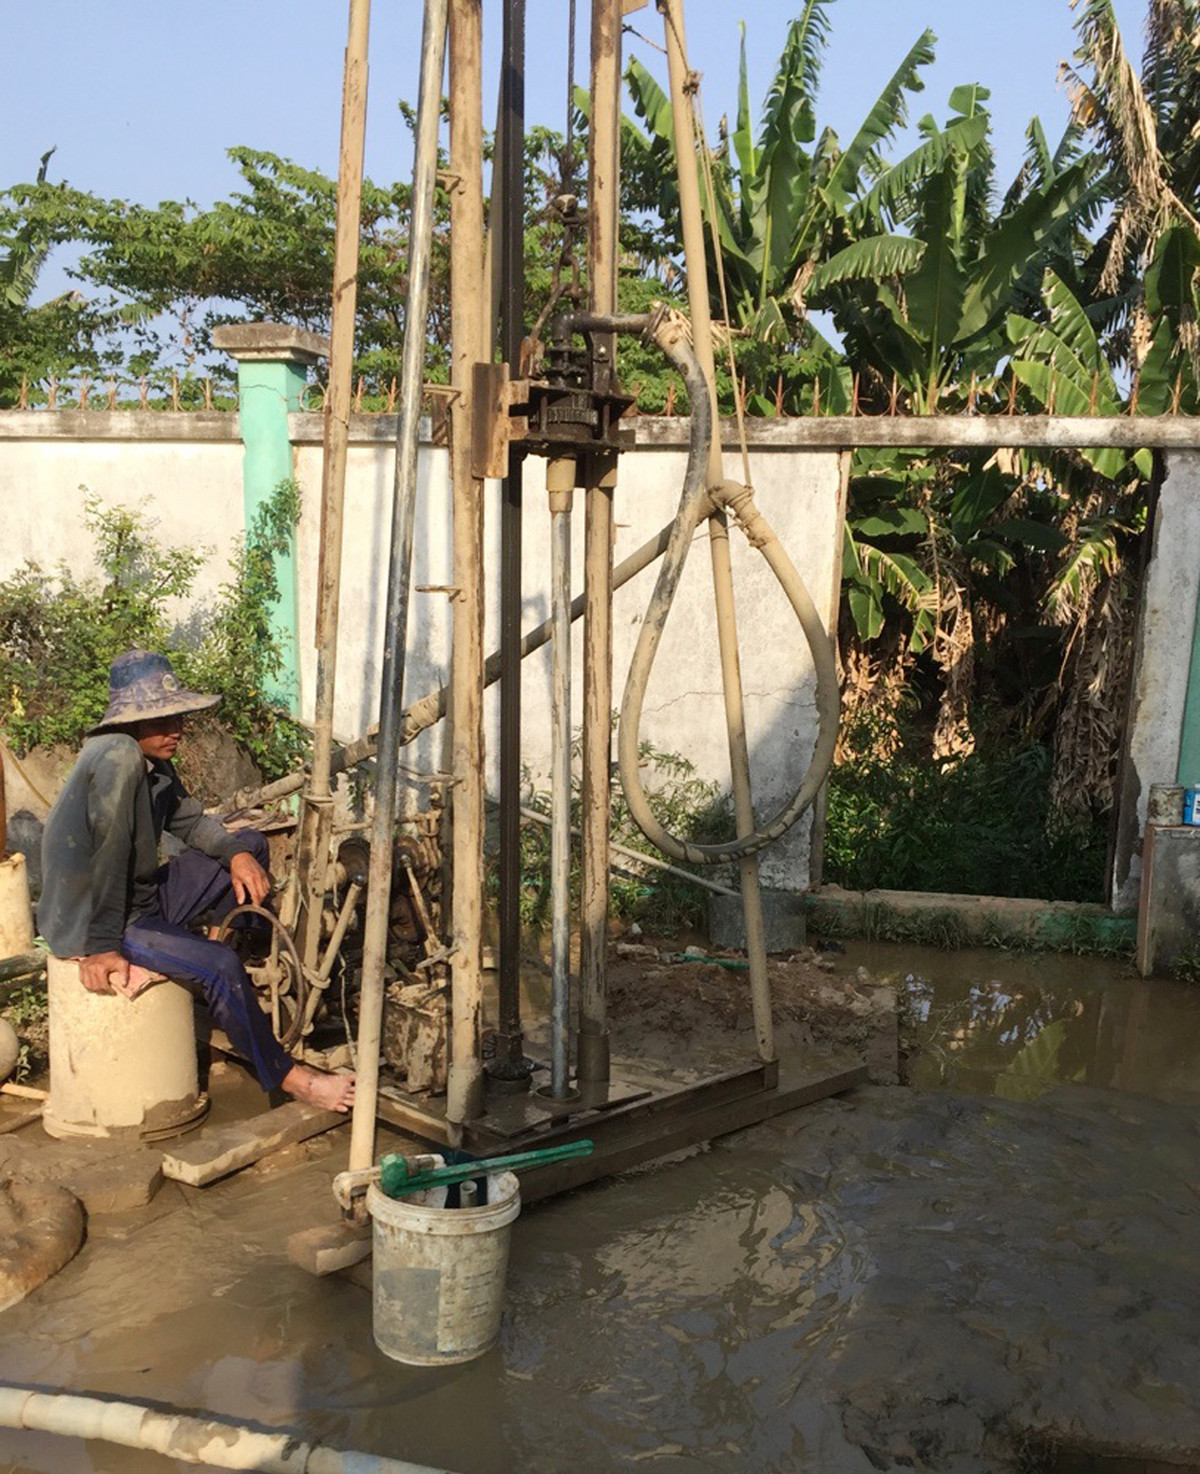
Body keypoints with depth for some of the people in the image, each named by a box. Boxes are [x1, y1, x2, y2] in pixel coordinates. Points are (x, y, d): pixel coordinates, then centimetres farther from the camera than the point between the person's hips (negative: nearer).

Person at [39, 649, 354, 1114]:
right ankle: (284, 1075, -11)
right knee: (218, 965, -27)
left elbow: (191, 821, 15)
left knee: (250, 845, 10)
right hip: (89, 920, -10)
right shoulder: (118, 757, -25)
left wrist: (237, 854, -6)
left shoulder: (155, 763, 4)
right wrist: (102, 948, -26)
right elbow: (109, 857, -27)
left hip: (143, 897, 10)